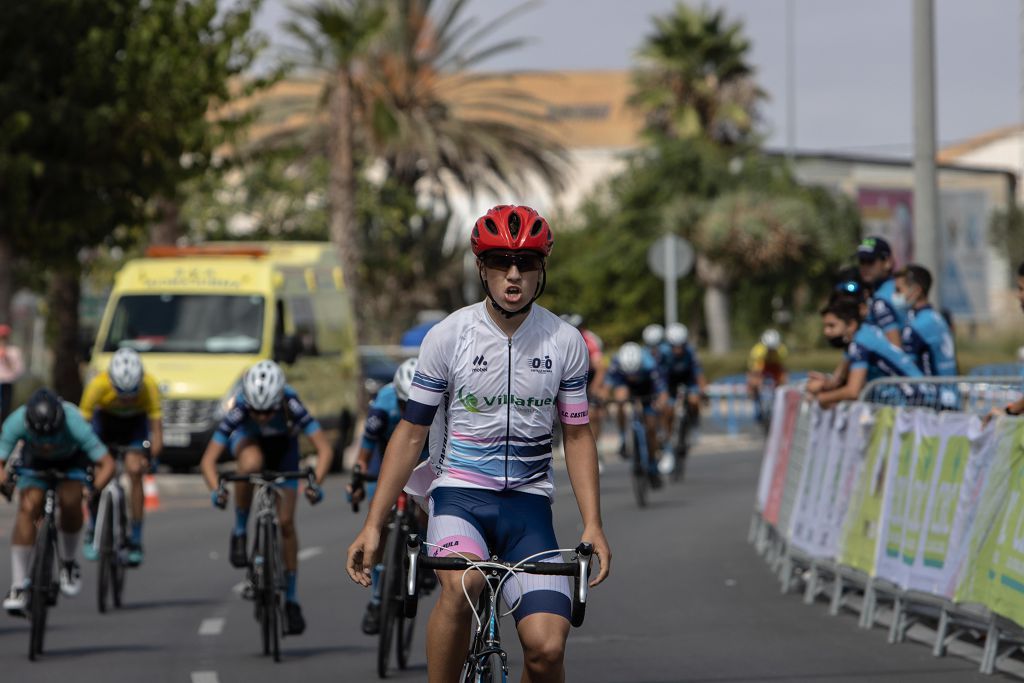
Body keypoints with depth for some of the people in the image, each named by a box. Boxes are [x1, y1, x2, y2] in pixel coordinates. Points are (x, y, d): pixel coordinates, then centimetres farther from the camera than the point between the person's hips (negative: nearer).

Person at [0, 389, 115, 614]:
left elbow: (107, 464, -38)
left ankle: (68, 563, -1)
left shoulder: (74, 423, -41)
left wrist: (95, 489, -54)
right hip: (35, 460, 1)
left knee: (70, 502, -28)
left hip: (72, 459, -1)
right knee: (28, 508, -21)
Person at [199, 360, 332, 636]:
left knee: (286, 522, -5)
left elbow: (324, 449, -40)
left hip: (283, 443, 1)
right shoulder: (239, 409, -38)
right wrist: (216, 490, -55)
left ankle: (292, 600, 9)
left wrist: (316, 483, -56)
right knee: (251, 463, -39)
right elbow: (208, 460, -37)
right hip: (247, 438, -1)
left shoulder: (291, 405, -38)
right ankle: (240, 533, -17)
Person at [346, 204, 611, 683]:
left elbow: (576, 435, 9)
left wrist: (593, 525, -1)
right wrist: (373, 525, -4)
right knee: (462, 583, -36)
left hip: (529, 502, 2)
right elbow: (411, 432, 0)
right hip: (459, 492, -2)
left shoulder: (565, 343, 1)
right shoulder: (447, 336, -5)